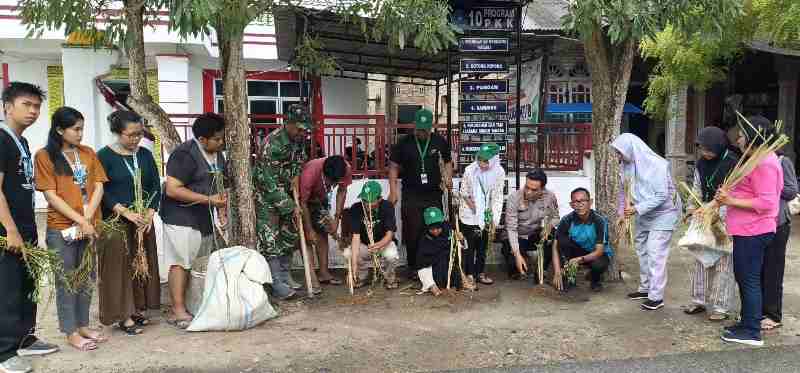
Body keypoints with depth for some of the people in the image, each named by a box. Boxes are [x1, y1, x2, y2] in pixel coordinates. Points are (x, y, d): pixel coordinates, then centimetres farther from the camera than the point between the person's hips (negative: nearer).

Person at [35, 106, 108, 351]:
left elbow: (98, 187, 3)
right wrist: (80, 221, -14)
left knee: (87, 279, 11)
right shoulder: (45, 156, -5)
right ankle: (71, 333, 11)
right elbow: (51, 196, -9)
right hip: (61, 229, -4)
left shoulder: (88, 153, 8)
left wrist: (88, 219, -10)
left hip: (90, 226, 5)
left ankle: (83, 325, 24)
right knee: (66, 282, 3)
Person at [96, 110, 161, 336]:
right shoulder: (104, 156, -6)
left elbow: (156, 186, 8)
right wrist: (126, 212, -18)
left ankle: (137, 308, 18)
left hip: (143, 220, 5)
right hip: (115, 221, -5)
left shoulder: (145, 155, 9)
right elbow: (101, 191, -11)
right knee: (119, 266, -4)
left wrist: (149, 214, -5)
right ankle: (123, 315, 1)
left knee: (143, 264, 7)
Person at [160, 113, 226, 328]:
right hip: (182, 218, -8)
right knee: (181, 263, -4)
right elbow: (172, 189, -23)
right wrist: (208, 199, -24)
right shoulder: (185, 155, -19)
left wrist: (221, 211, 8)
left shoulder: (217, 154, 8)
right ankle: (178, 312, 1)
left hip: (205, 218, 8)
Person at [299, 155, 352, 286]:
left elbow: (342, 191, -10)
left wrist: (337, 218, -14)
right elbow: (303, 202, -30)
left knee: (323, 232, 4)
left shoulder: (346, 169, -29)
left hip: (321, 197, 5)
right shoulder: (309, 173, -41)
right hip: (303, 196, -4)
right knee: (307, 236, -11)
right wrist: (309, 230, -26)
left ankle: (324, 273, 9)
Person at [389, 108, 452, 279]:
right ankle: (413, 267, 13)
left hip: (434, 195, 1)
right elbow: (394, 167, 3)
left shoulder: (440, 142, 3)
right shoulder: (404, 143, -1)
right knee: (412, 233, -1)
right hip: (411, 196, -1)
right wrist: (393, 191, -3)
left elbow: (447, 162, 15)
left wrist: (448, 178, -3)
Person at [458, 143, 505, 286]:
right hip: (469, 215, -3)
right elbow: (464, 194, -8)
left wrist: (494, 220, -11)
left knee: (483, 245, 13)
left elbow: (497, 197, -8)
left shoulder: (499, 173, -13)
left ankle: (480, 273, 27)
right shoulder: (470, 170, -19)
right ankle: (469, 274, 13)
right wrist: (474, 208, -12)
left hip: (486, 215, 3)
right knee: (469, 245, 2)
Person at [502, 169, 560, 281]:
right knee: (515, 264, -26)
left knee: (553, 235, -26)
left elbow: (555, 217, 2)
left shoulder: (550, 196, -14)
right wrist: (517, 255, -32)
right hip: (516, 238, -3)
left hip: (535, 236, 3)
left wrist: (549, 225, -24)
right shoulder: (514, 198, -22)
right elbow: (511, 229, -23)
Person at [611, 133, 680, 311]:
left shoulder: (657, 165, -25)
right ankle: (645, 288, 28)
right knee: (642, 251, 14)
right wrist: (622, 213, 3)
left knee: (655, 254, -9)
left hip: (662, 214, -7)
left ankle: (656, 297, -3)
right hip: (643, 215, 7)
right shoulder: (627, 165, -5)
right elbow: (623, 190, 8)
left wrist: (637, 209, -29)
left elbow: (662, 196, -26)